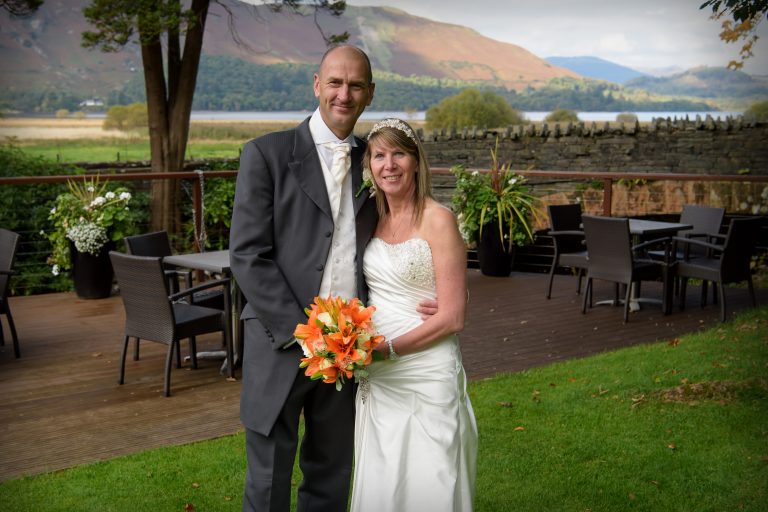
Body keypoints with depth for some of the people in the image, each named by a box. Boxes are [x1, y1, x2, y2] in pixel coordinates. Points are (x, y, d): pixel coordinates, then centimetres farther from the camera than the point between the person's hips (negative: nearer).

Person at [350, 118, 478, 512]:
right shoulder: (372, 218, 8)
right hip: (376, 377, 6)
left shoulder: (438, 220, -10)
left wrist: (387, 348, -17)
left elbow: (452, 318, -13)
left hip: (426, 372, -6)